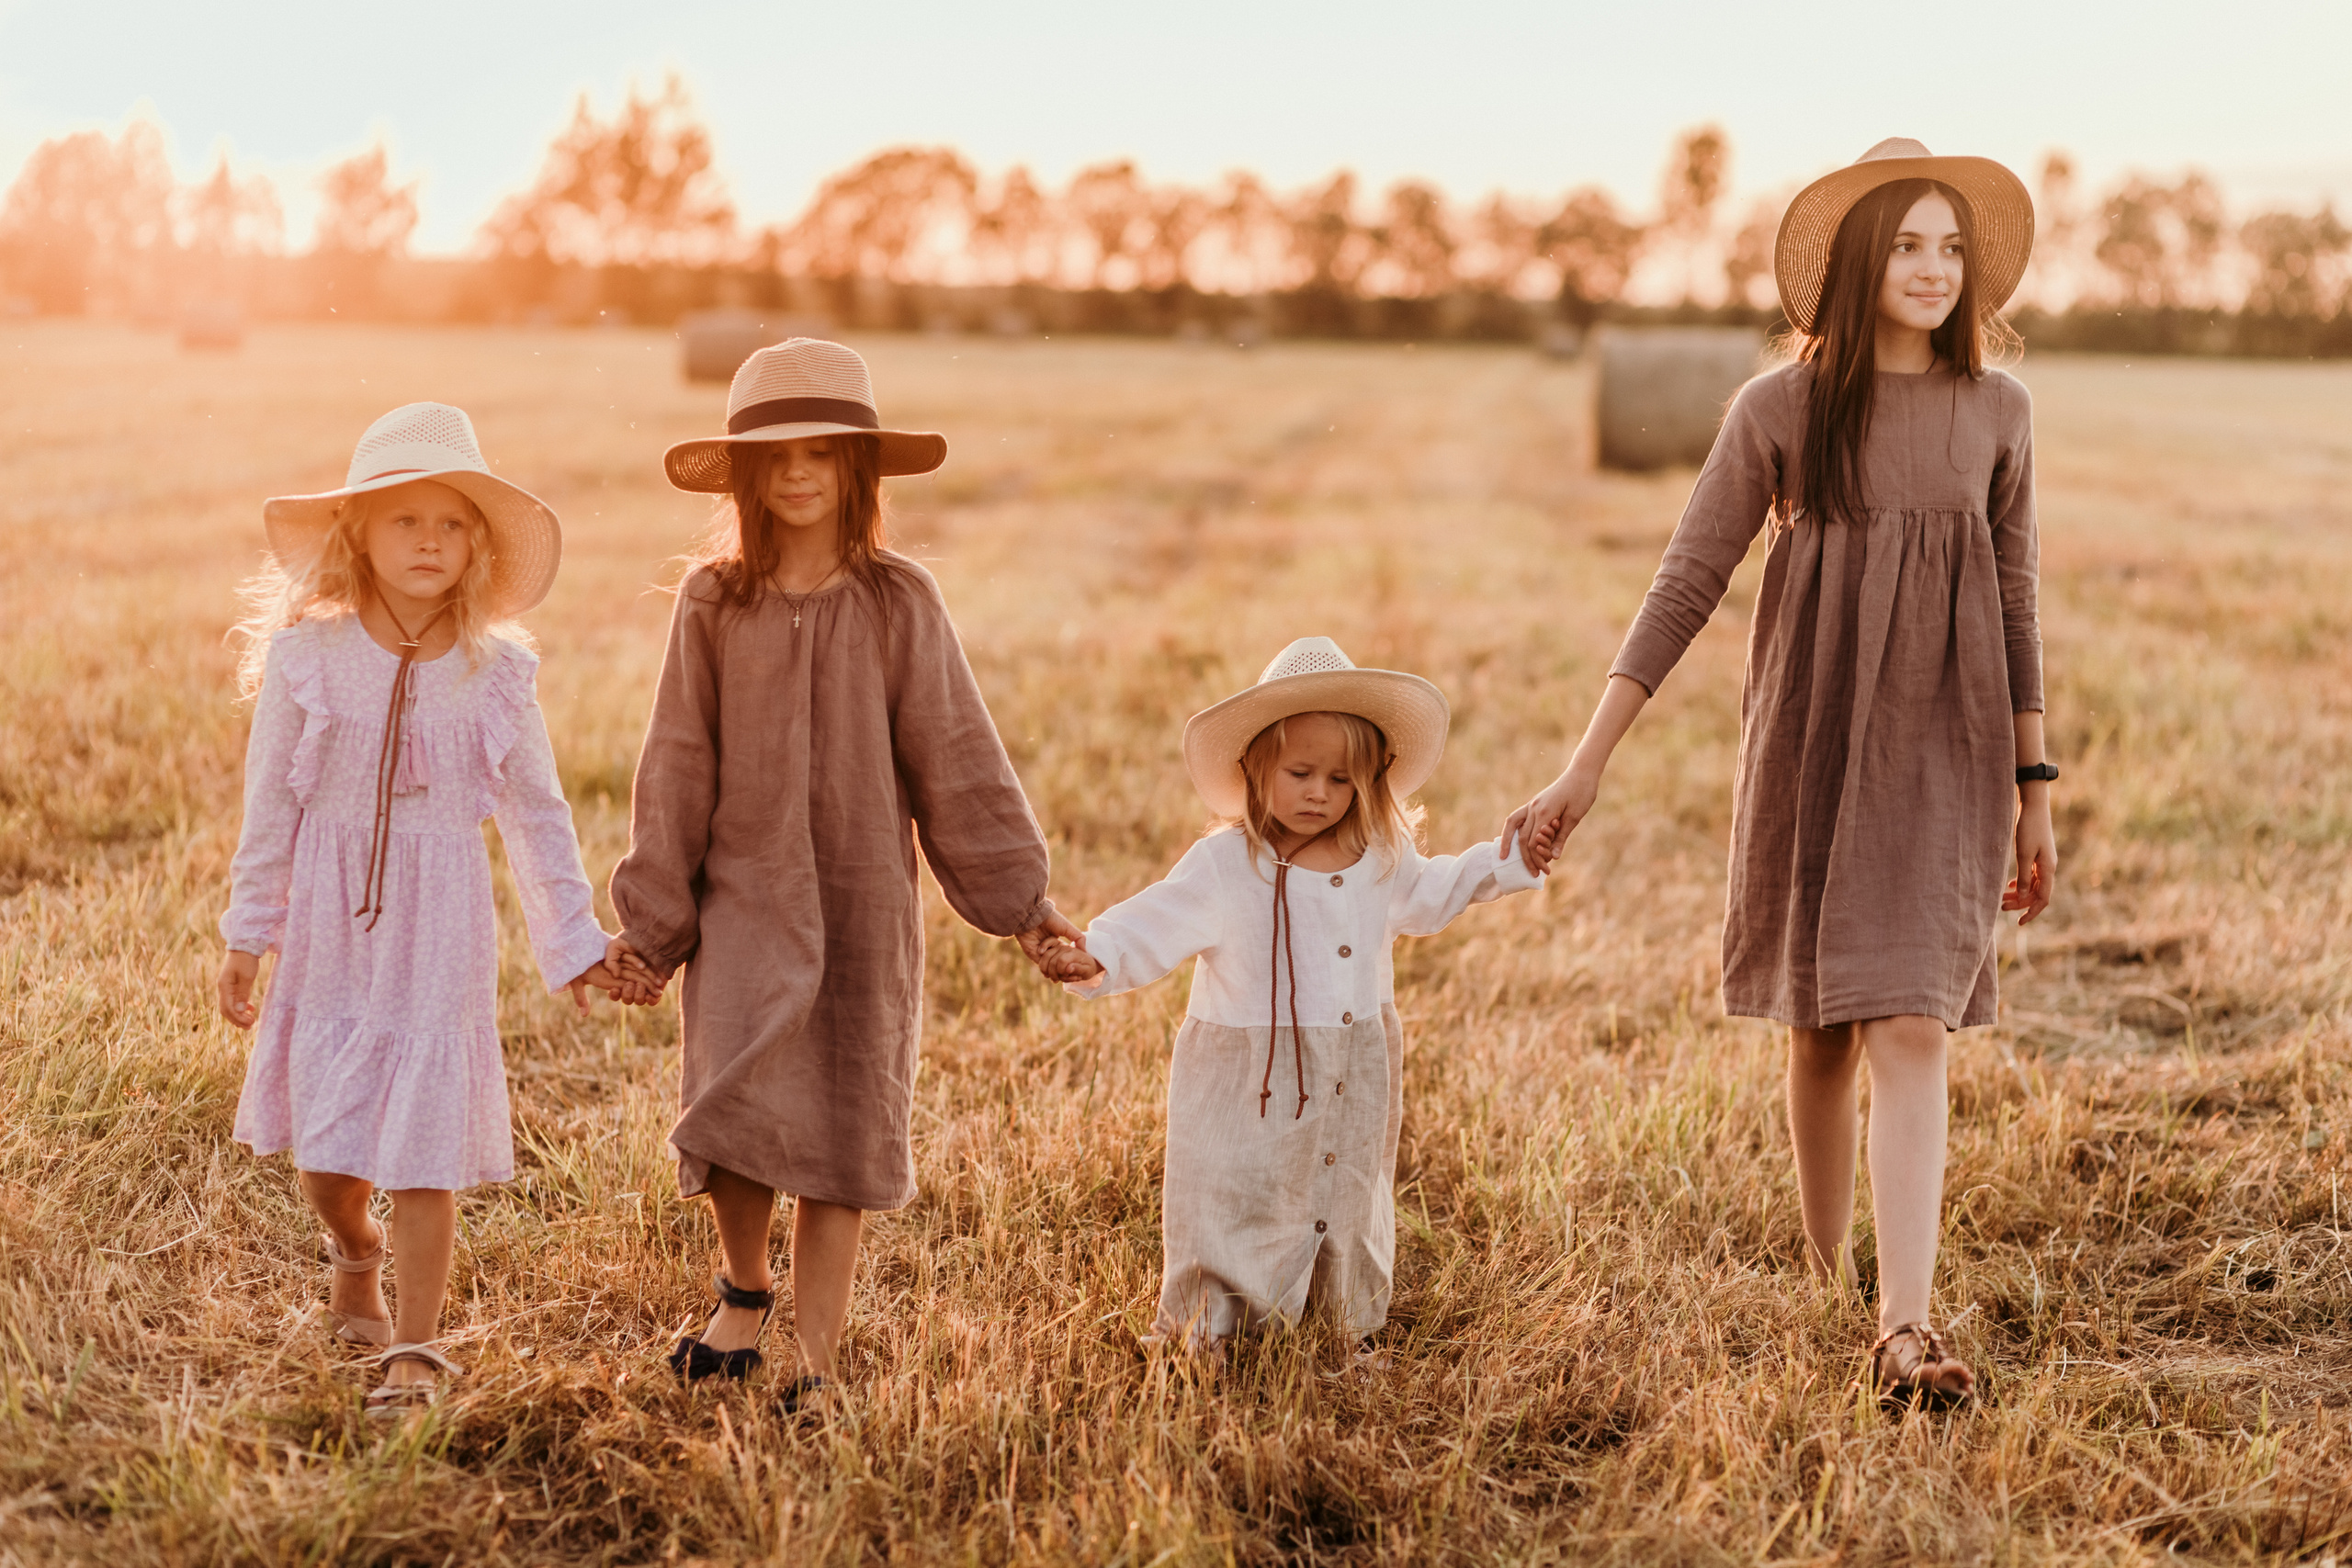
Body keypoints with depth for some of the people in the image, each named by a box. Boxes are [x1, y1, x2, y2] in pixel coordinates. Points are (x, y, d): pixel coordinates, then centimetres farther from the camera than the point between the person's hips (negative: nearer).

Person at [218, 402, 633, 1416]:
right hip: (329, 930, 1)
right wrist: (247, 936, 5)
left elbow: (537, 817, 6)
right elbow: (270, 804, 3)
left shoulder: (495, 673, -2)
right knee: (323, 1134, 6)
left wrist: (575, 944, 9)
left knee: (426, 1137, -3)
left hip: (439, 931, -1)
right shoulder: (307, 657, -4)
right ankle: (355, 1256, 40)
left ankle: (416, 1347, 6)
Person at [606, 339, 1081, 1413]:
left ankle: (816, 1365, 16)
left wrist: (1019, 896, 0)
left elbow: (955, 761, 2)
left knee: (844, 1133, 3)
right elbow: (677, 770, 5)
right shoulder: (713, 604, 1)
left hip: (864, 903, 0)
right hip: (743, 897, 0)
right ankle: (743, 1290, 18)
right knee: (736, 1109, -13)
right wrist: (650, 921, 5)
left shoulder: (899, 604, -1)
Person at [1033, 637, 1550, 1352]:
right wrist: (1094, 957, -38)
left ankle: (1348, 1331, 32)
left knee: (1347, 1206, 16)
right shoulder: (1225, 866, -15)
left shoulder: (1379, 858, 3)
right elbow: (1157, 924, -21)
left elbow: (1428, 896, 22)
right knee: (1235, 1211, 1)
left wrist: (1509, 860, 18)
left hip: (1354, 1086, 5)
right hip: (1252, 1090, -5)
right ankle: (1209, 1333, 17)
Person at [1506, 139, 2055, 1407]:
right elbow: (1684, 587, -3)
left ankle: (1903, 1328, -15)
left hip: (1944, 746, 1)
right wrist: (1588, 761, -7)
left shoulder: (1995, 411, 4)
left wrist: (2035, 791, 11)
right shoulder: (1779, 409, -3)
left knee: (1911, 1025, -11)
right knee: (1822, 1027, 11)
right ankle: (1822, 1283, 29)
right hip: (1812, 736, 0)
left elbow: (2014, 605, 11)